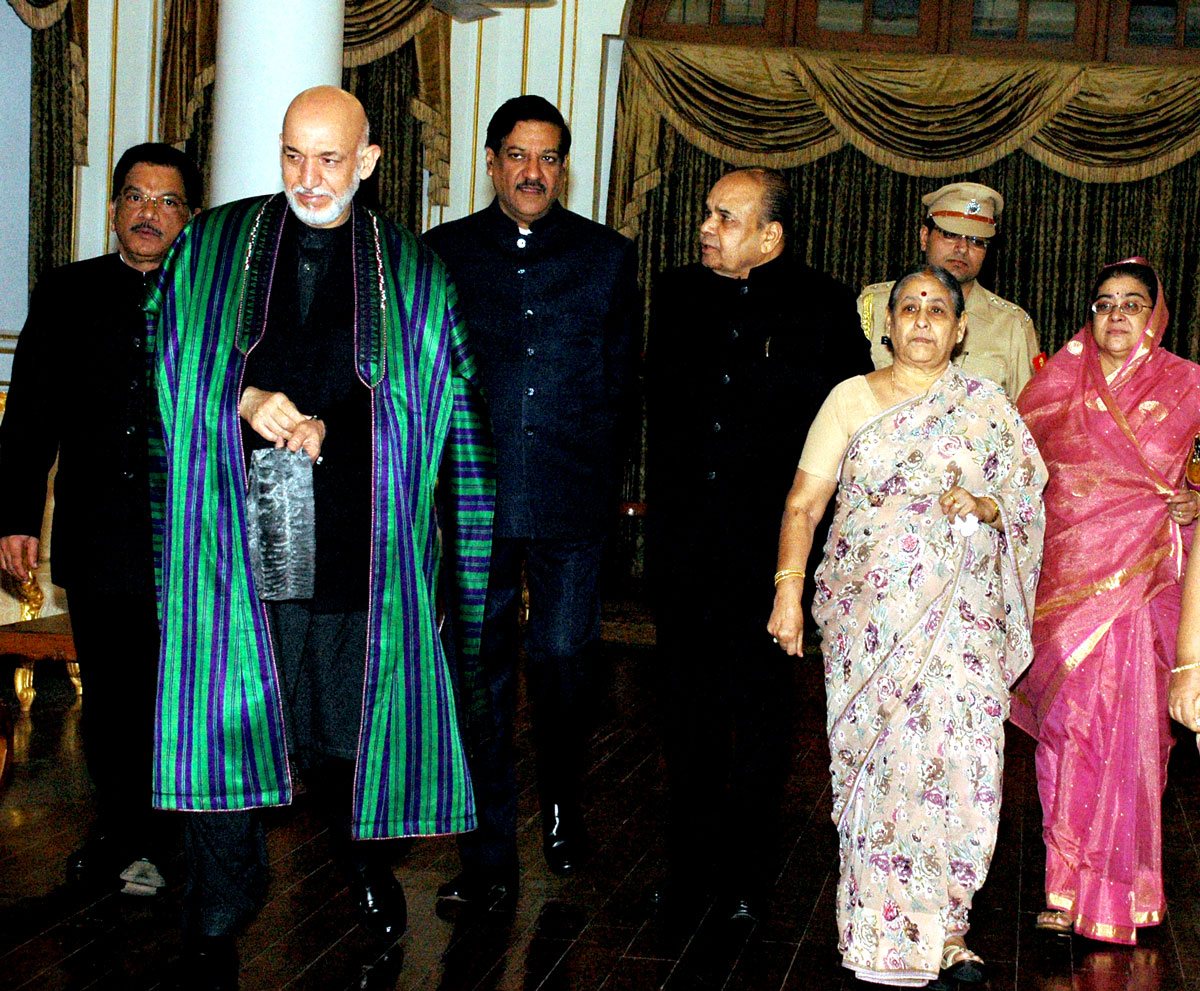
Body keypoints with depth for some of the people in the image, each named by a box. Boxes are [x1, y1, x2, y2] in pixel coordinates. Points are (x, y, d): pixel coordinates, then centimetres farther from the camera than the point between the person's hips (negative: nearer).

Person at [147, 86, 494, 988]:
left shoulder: (413, 272, 6)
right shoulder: (211, 248, 7)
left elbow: (441, 399, 5)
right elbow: (170, 366, 11)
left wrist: (321, 425, -8)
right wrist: (243, 400, -8)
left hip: (356, 543, 0)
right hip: (236, 534, 0)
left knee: (351, 722, 11)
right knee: (224, 725, -2)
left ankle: (365, 856, 41)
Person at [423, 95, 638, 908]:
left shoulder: (608, 256, 9)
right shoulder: (443, 253, 8)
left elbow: (621, 382, 10)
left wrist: (600, 478, 4)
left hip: (572, 503, 0)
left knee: (563, 660, 6)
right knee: (480, 674, 1)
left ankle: (564, 808, 33)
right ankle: (489, 862, 10)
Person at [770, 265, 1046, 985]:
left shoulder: (986, 406, 10)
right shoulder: (851, 400, 8)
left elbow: (1029, 498, 11)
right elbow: (804, 502, 5)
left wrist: (982, 506, -10)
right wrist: (789, 586, -5)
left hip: (959, 616, 0)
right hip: (866, 614, 0)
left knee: (961, 759, -9)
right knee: (872, 758, -2)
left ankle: (946, 925, 5)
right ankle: (883, 927, 10)